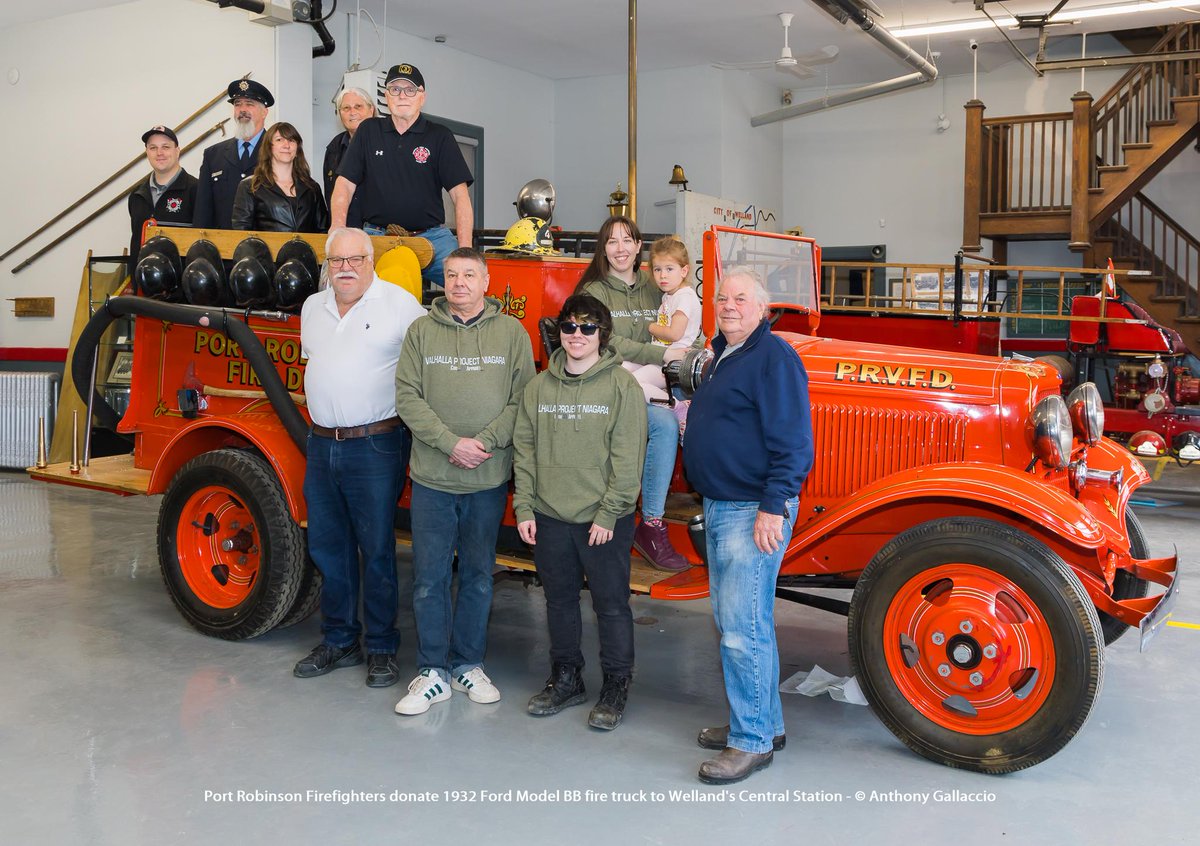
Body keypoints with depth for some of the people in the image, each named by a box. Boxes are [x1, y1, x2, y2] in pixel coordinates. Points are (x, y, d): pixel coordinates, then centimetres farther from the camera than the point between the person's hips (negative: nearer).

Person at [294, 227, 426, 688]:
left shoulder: (400, 304, -6)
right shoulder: (312, 307, 14)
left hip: (375, 446, -6)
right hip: (322, 443, 6)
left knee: (376, 550, 1)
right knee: (327, 547, 12)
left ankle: (381, 649, 14)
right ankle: (338, 641, 27)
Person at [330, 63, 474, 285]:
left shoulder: (440, 136, 7)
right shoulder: (369, 131, 13)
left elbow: (460, 195, 0)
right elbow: (345, 185, 10)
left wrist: (464, 250, -13)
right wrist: (337, 230, -8)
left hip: (431, 236, -1)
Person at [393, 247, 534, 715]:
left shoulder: (511, 332, 3)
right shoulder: (422, 331, 4)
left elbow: (522, 400, -3)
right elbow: (407, 397, -3)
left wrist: (484, 442, -15)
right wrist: (451, 443, -14)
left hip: (489, 480, 0)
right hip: (431, 478, 0)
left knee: (479, 575, 11)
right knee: (429, 578, 4)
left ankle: (468, 665, 25)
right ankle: (432, 672, 16)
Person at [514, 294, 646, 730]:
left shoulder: (622, 386, -6)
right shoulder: (539, 386, 6)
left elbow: (627, 458, -9)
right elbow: (525, 450, 7)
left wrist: (608, 514, -13)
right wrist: (524, 508, 1)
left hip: (604, 521, -4)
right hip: (549, 518, 4)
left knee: (611, 604, 5)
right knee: (559, 600, 15)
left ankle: (616, 686, 19)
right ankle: (565, 678, 30)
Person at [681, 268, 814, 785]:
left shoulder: (773, 356, -13)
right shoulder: (724, 356, 18)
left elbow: (791, 439, -20)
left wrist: (774, 507, -24)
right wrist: (692, 417, 14)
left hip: (754, 511, -10)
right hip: (719, 507, 10)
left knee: (744, 628, -7)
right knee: (732, 622, 16)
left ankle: (752, 742, 4)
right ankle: (761, 722, 29)